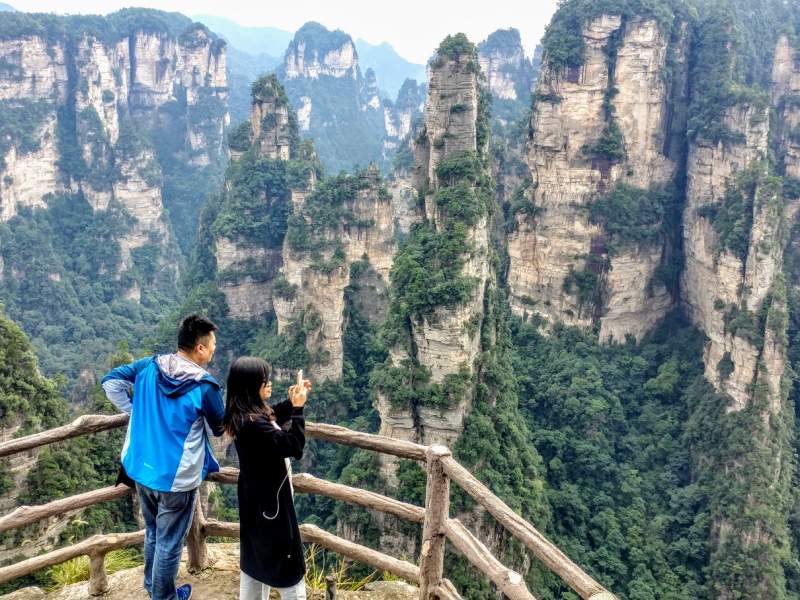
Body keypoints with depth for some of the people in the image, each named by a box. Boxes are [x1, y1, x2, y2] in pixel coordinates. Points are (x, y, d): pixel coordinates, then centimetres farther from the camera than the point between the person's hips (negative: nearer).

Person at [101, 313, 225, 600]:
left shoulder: (149, 366, -7)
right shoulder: (205, 386, -22)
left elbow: (111, 381, 4)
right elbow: (219, 429, -7)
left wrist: (134, 411, 8)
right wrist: (225, 404, 12)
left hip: (142, 469, 6)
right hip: (177, 478, -6)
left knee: (153, 532, 28)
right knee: (169, 543, 14)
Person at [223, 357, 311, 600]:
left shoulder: (243, 416, -1)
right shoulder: (253, 423, -31)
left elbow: (272, 418, 19)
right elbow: (293, 446, -27)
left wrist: (291, 402, 2)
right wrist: (298, 409, -21)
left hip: (256, 497, 10)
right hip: (269, 499, -10)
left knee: (256, 557, 22)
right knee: (288, 566, 4)